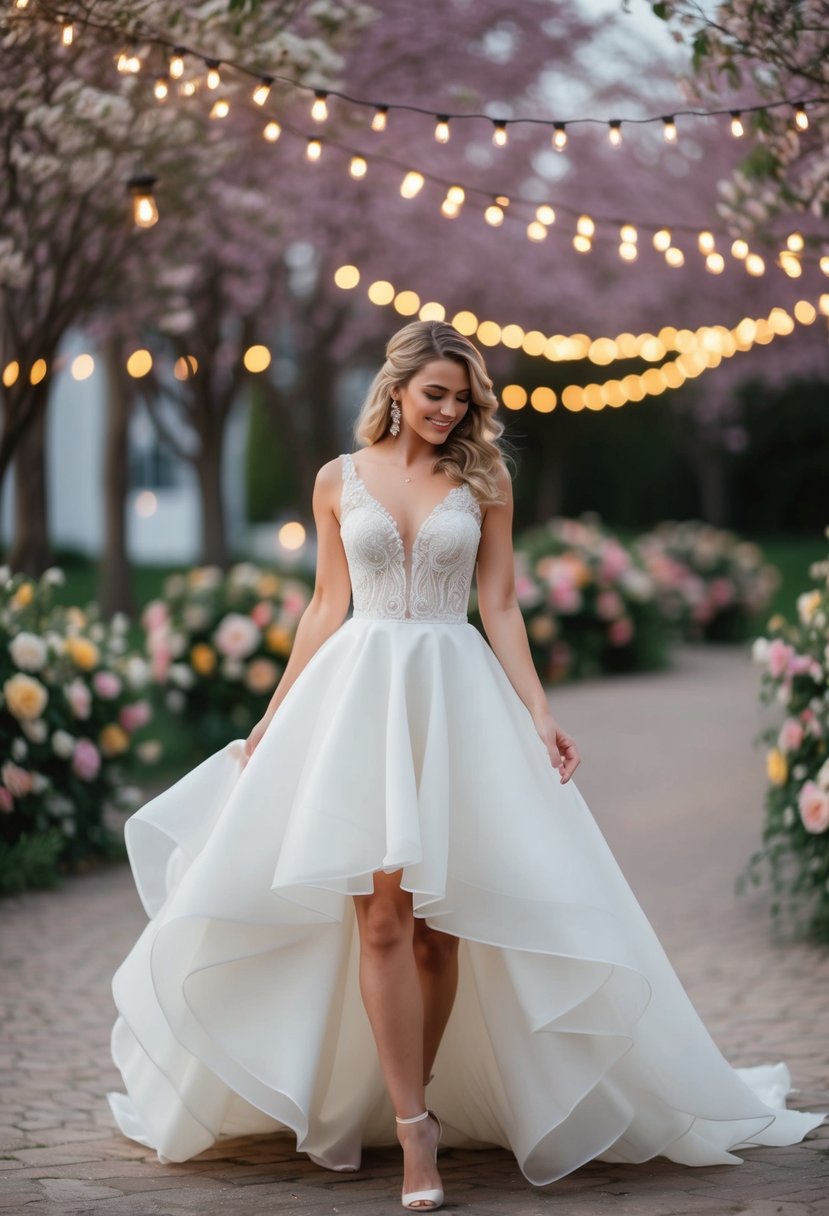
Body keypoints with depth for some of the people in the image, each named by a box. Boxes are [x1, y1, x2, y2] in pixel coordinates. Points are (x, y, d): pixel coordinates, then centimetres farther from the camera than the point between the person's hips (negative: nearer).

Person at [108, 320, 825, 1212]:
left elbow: (500, 609, 6)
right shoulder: (339, 481, 9)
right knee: (382, 916, -10)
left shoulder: (485, 480, 7)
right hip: (359, 695, 0)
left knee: (440, 924, -1)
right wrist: (272, 721, 12)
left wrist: (540, 718, -3)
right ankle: (414, 1133, -9)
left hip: (458, 700, 0)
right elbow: (325, 609, 13)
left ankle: (418, 1101, 15)